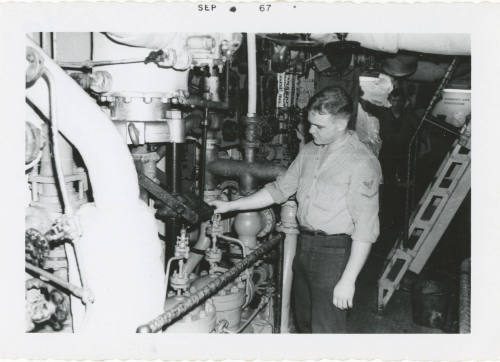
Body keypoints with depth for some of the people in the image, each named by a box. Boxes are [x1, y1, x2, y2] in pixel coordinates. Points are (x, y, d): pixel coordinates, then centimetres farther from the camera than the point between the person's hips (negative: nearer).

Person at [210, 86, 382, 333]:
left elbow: (365, 229, -17)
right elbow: (279, 189, 14)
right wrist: (231, 206, 10)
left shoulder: (362, 163, -16)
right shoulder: (309, 151, 8)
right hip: (304, 246, 8)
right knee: (304, 323, 20)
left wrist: (348, 280, -18)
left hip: (334, 251, -7)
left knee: (325, 329, -1)